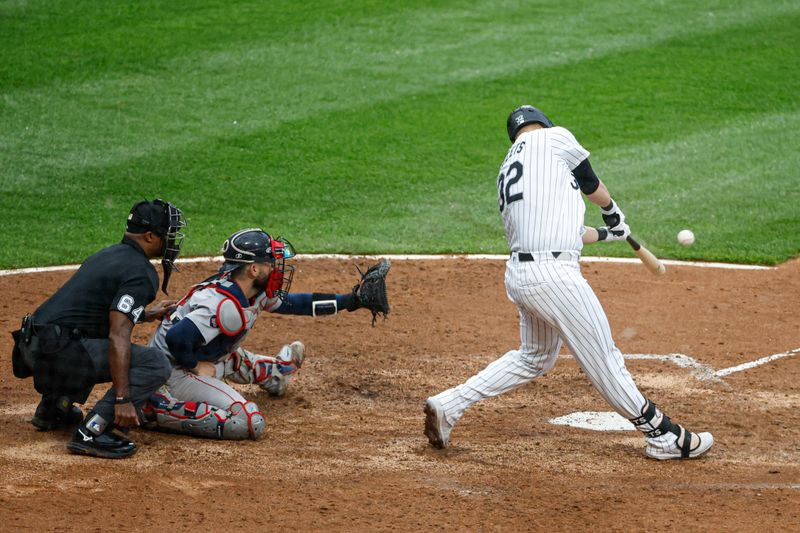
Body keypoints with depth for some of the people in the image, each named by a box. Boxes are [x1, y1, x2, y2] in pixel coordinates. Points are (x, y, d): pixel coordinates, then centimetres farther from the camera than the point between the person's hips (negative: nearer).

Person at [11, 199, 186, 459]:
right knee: (155, 364, -13)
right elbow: (118, 336, -21)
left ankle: (52, 408, 29)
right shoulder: (141, 273, -9)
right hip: (58, 351, -10)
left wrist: (144, 315, 40)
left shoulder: (107, 255, 20)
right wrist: (122, 399, -24)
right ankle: (91, 433, -18)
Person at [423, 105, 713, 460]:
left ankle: (449, 405, 22)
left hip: (519, 272, 8)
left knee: (534, 358, 25)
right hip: (553, 274, -8)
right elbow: (593, 186, 13)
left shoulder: (507, 171, 22)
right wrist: (614, 215, 34)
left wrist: (606, 234, 41)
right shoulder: (554, 137, 2)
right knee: (603, 360, 1)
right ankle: (663, 437, 11)